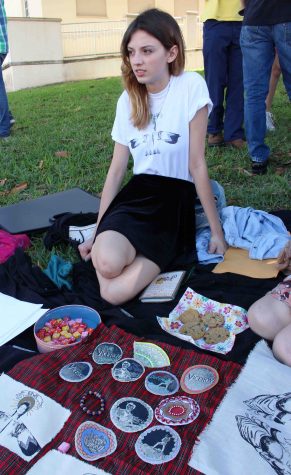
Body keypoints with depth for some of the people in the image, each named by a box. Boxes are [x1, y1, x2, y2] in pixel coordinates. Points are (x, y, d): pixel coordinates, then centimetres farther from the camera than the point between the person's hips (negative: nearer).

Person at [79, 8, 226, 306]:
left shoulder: (190, 86, -8)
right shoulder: (128, 99, 7)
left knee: (115, 292, -23)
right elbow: (116, 170, 7)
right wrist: (98, 234, 7)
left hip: (176, 198, -4)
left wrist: (217, 230, -3)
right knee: (107, 263, -29)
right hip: (136, 194, 4)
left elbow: (197, 165, -7)